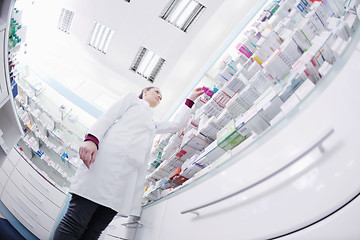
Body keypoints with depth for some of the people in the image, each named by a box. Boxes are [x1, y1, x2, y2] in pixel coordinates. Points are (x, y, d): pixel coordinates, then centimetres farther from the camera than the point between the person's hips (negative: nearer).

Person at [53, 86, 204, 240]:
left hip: (129, 176, 6)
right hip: (109, 157, -5)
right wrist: (91, 139, -11)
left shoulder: (153, 125, 40)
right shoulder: (132, 98, 22)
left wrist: (190, 100, 41)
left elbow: (176, 124, 42)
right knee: (76, 223, -17)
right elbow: (108, 116, 7)